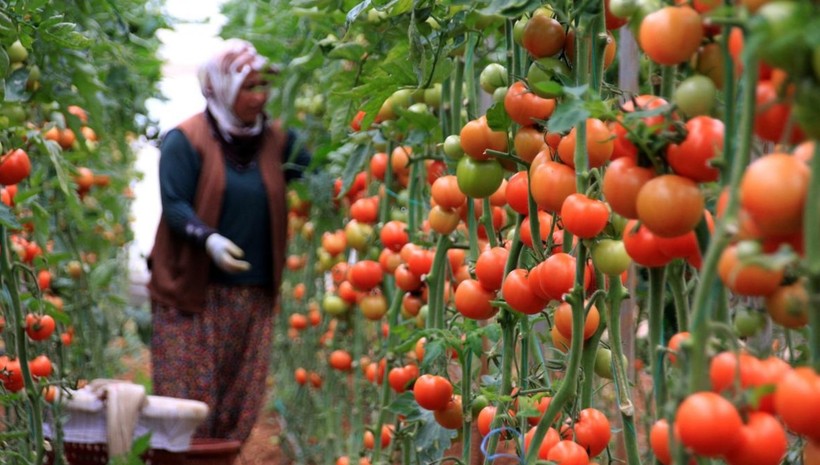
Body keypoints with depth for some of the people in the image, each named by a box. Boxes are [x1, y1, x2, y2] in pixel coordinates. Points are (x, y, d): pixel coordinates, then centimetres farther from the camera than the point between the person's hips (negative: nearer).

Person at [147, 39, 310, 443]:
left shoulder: (275, 139, 9)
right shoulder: (185, 140, -5)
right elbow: (174, 205, -12)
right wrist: (209, 239, -28)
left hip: (253, 293, 4)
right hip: (192, 292, -4)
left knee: (240, 402, 7)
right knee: (188, 398, -1)